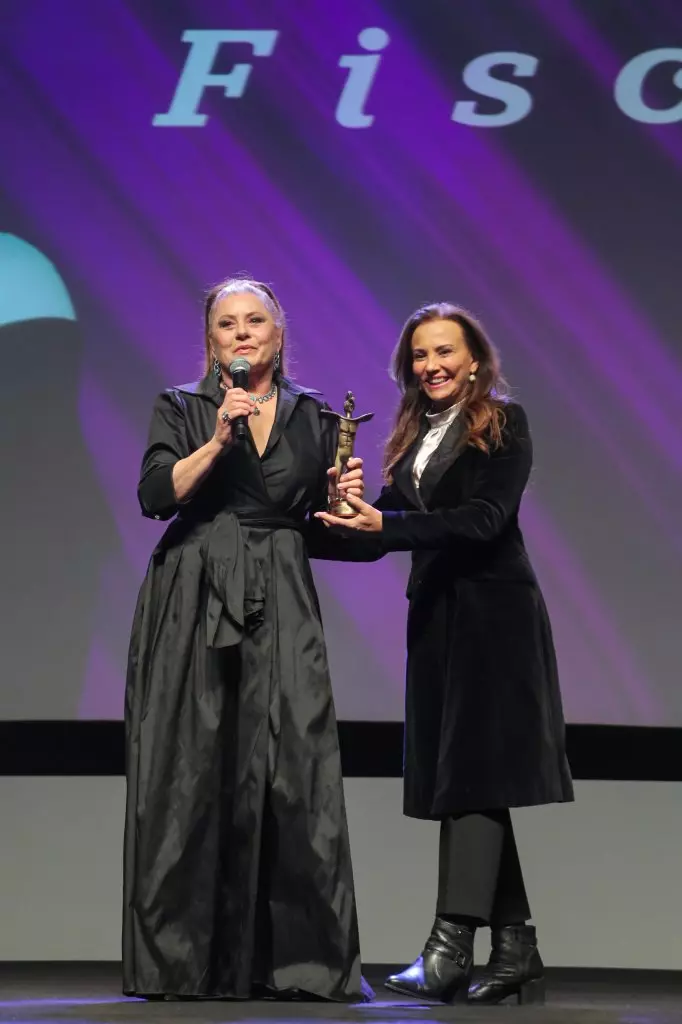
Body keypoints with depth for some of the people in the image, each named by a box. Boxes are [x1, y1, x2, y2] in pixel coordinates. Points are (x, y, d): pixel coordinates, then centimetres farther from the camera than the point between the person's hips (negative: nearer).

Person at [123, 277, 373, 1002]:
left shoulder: (313, 417, 14)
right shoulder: (181, 409, 9)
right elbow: (155, 495, -7)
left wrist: (345, 502, -2)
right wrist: (218, 439, -16)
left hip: (281, 611, 1)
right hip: (192, 606, -1)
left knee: (294, 772, -9)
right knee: (191, 775, -3)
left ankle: (306, 958, -6)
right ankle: (182, 961, 3)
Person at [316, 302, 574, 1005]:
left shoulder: (503, 424, -3)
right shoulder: (413, 437, 15)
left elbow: (486, 517, -15)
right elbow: (393, 518, 10)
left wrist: (386, 525, -22)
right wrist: (354, 512, -11)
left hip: (494, 614, -6)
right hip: (436, 617, 7)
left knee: (476, 772, -13)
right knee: (483, 784, 5)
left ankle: (451, 947, -20)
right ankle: (516, 955, 6)